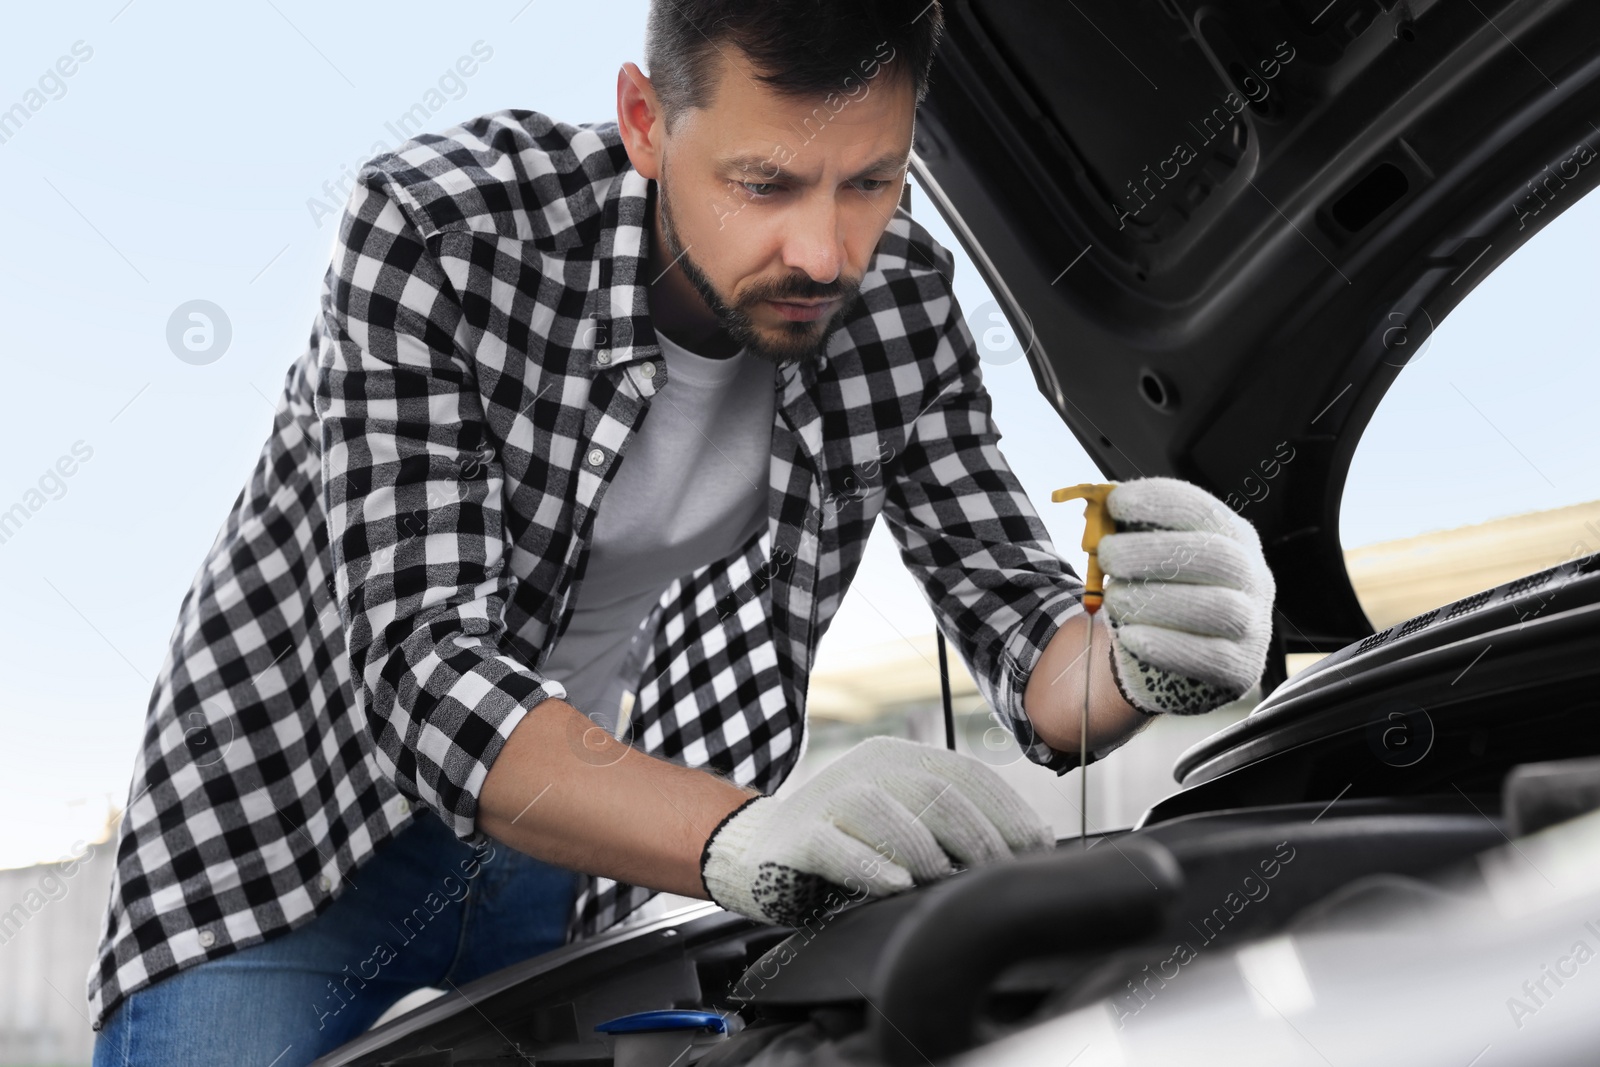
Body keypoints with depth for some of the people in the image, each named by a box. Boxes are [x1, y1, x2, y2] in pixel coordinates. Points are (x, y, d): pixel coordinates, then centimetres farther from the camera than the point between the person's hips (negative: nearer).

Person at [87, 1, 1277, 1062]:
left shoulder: (899, 300, -13)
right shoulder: (434, 228, -29)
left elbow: (1011, 610, -13)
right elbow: (425, 669, -37)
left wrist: (1147, 662, -40)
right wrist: (750, 837, -54)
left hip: (577, 867, 4)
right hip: (283, 832, -3)